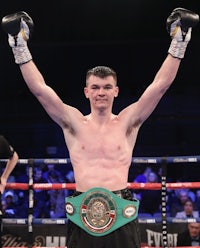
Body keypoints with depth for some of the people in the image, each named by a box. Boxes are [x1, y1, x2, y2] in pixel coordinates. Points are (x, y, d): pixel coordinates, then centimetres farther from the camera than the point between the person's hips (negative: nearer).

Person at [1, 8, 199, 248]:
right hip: (82, 214, 0)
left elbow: (160, 85, 3)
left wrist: (178, 43, -1)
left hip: (121, 214, 0)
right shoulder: (74, 123, 7)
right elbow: (39, 88, 2)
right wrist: (21, 46, -3)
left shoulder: (127, 122, 7)